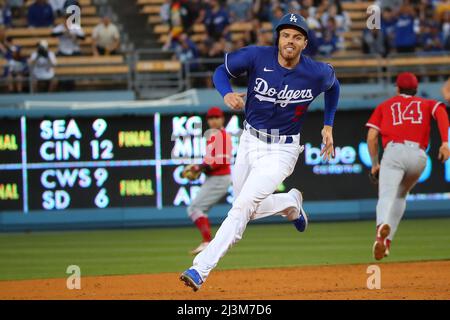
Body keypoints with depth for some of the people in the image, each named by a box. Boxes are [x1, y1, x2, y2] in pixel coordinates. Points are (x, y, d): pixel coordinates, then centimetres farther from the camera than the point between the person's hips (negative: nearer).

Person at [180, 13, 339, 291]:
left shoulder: (317, 73, -13)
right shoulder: (258, 57, -13)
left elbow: (333, 85, 11)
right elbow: (222, 70, 0)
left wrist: (328, 126, 10)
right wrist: (227, 93, -21)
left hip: (281, 151, -4)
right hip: (250, 142, 4)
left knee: (243, 206, -18)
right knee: (248, 209, 16)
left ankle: (201, 269, -22)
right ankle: (291, 203, 47)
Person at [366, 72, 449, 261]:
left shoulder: (385, 106, 26)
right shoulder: (426, 104, 27)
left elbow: (371, 137, 13)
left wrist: (375, 164, 24)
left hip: (393, 152, -2)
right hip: (418, 155, 2)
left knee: (386, 196, -21)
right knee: (400, 196, 25)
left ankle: (382, 227, -54)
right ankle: (387, 241, 10)